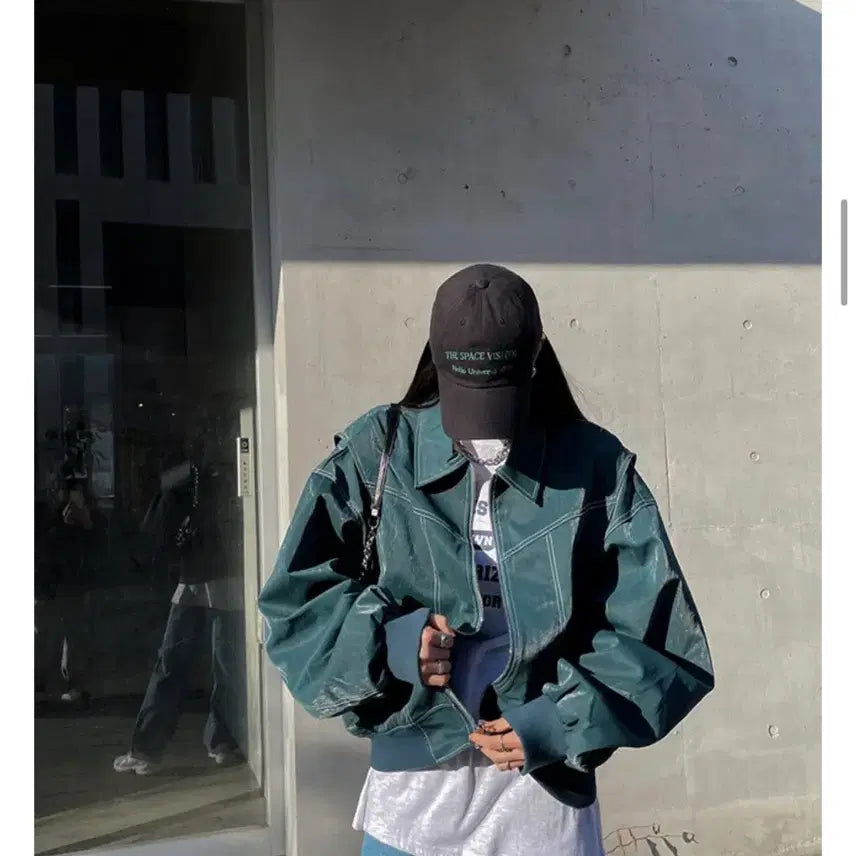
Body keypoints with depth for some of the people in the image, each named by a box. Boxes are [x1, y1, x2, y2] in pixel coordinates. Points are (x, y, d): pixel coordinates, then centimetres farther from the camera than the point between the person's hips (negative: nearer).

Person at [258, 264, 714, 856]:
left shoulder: (596, 468, -6)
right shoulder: (380, 453, -5)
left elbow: (656, 635, -4)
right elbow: (293, 602, -2)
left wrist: (565, 723, -16)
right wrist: (386, 641, -19)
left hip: (546, 794, 0)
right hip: (412, 790, 1)